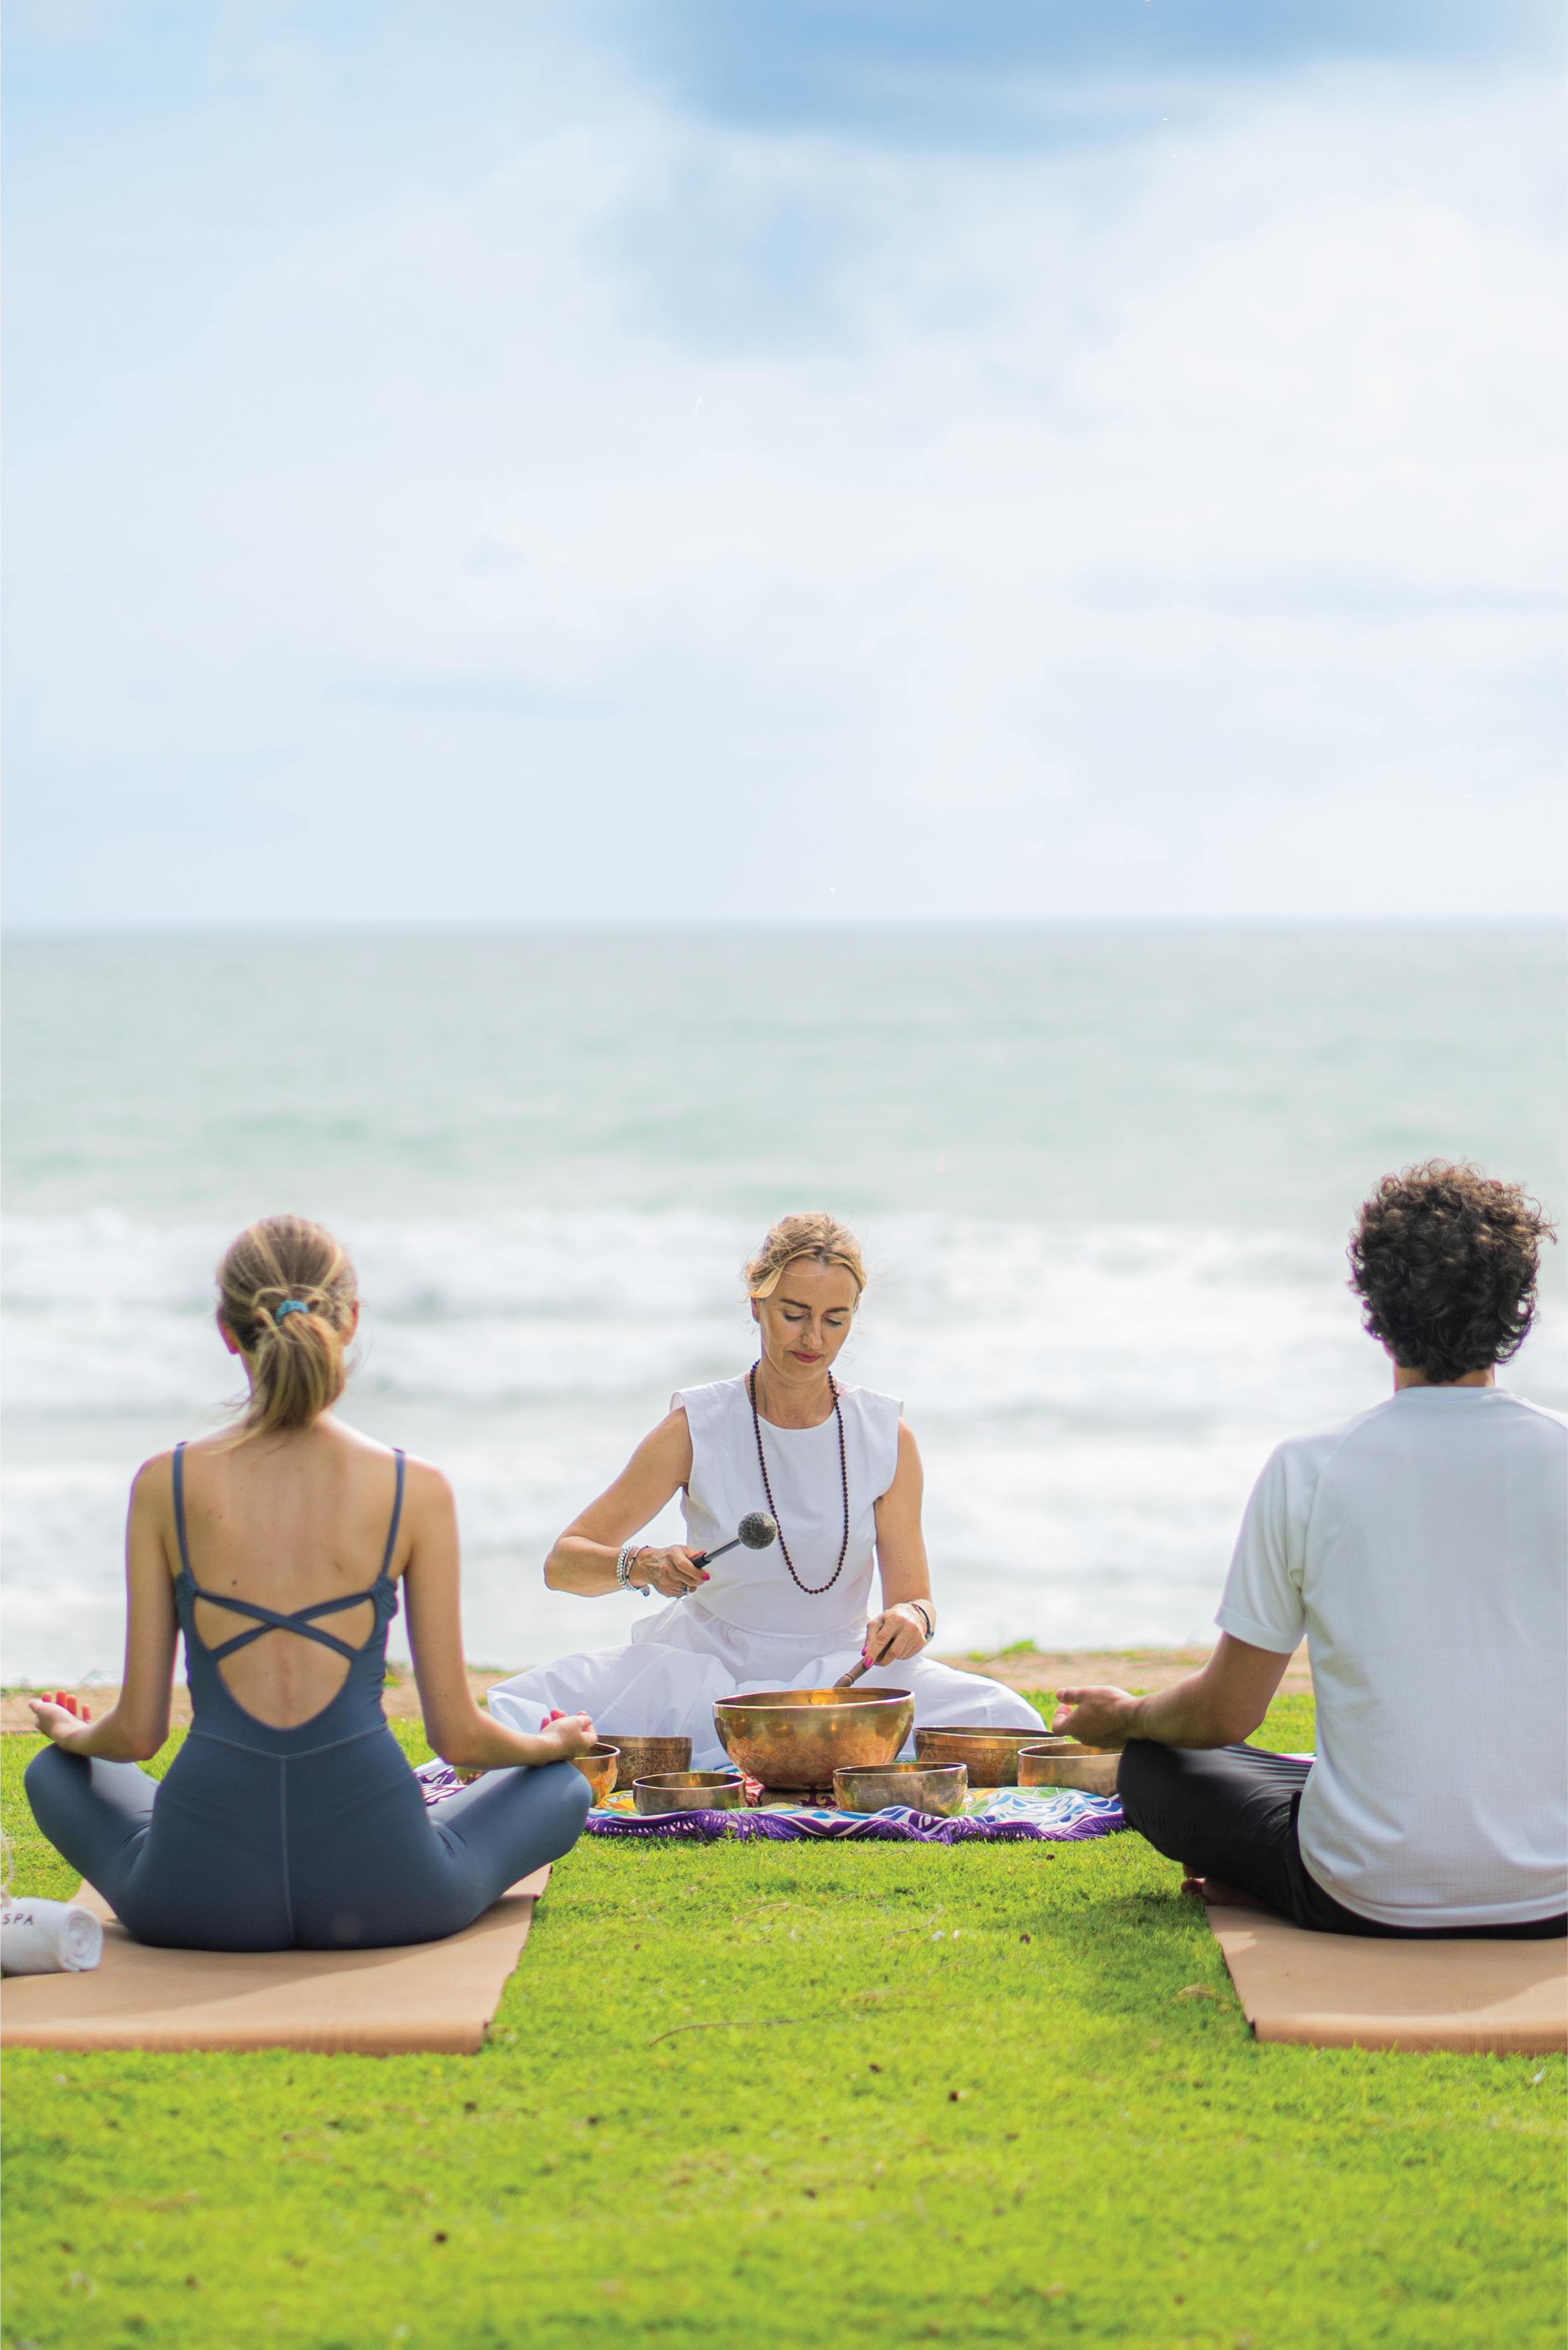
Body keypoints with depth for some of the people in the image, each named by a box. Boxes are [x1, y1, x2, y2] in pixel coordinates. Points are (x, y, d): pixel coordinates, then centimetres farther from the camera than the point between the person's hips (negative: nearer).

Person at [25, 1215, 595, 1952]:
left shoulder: (166, 1485, -2)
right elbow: (458, 1737, 1)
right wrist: (555, 1743, 23)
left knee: (55, 1772, 32)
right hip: (377, 1895, -1)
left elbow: (137, 1733, 2)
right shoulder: (416, 1491, -4)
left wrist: (70, 1732, 26)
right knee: (564, 1785, 26)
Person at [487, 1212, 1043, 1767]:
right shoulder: (698, 1427, -6)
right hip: (709, 1668, -1)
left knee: (1005, 1721, -28)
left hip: (839, 1669, 1)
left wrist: (910, 1618, -25)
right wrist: (642, 1566, -29)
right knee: (517, 1708, -28)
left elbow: (914, 1597, 0)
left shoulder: (886, 1438, -3)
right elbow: (563, 1564, -6)